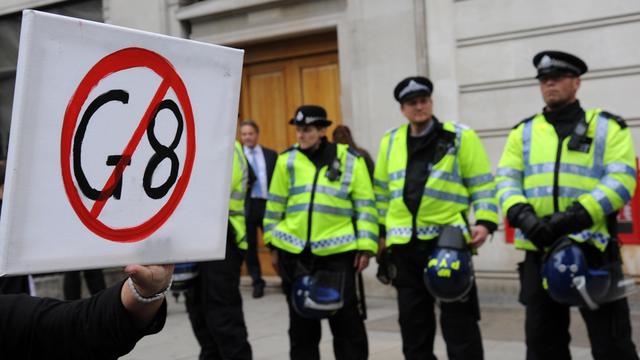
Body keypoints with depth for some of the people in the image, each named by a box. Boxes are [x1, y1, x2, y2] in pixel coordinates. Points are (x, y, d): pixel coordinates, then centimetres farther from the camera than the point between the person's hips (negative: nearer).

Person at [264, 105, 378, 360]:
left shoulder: (350, 159, 0)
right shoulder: (287, 159, 5)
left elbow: (365, 206, 1)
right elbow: (275, 205, 10)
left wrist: (366, 247, -4)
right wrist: (273, 244, 9)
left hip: (338, 251, -2)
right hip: (294, 251, 2)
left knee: (344, 315, 3)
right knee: (301, 317, 11)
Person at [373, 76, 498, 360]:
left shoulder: (461, 137, 0)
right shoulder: (391, 141, 12)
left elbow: (482, 185, -1)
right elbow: (382, 190, 18)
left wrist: (484, 222, -13)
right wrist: (381, 230, 16)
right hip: (405, 244, 4)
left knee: (459, 322, -1)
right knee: (413, 322, 12)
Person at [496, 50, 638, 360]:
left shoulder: (607, 127, 5)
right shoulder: (523, 132, 15)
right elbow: (507, 180, 4)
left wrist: (576, 216, -21)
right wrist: (523, 216, -17)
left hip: (592, 251, -3)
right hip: (540, 252, 3)